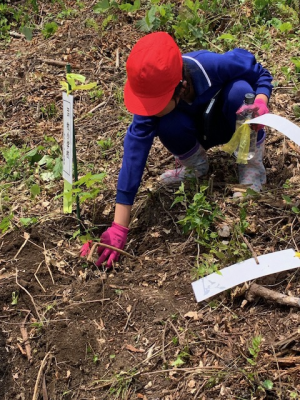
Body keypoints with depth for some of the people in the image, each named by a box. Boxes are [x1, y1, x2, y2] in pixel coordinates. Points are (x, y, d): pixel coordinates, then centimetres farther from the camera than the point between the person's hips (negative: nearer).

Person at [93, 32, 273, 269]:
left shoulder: (212, 65, -38)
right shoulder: (153, 92, -32)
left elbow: (260, 75, -19)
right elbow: (136, 148, -39)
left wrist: (261, 102, -44)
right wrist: (119, 227, -45)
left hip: (231, 123, -1)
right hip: (197, 131, 2)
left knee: (239, 89, -34)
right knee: (168, 126, -32)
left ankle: (253, 166, -10)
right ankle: (197, 165, 3)